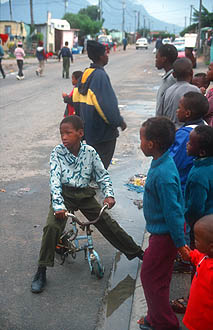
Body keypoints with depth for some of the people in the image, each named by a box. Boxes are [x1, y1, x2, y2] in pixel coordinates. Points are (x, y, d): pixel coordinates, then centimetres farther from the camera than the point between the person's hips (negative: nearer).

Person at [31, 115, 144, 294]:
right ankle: (41, 272, -9)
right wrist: (58, 205, -27)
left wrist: (109, 194, -12)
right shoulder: (57, 152, -10)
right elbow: (55, 180, -16)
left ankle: (137, 252, 20)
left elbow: (103, 175, 3)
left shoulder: (90, 152, -5)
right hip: (64, 194, -1)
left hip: (84, 195, 2)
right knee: (52, 226, -22)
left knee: (108, 223, 1)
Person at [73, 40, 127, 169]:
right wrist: (119, 121, -11)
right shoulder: (100, 75, -20)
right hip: (103, 130, -9)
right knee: (102, 164, 1)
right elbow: (107, 104, -23)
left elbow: (76, 98, 13)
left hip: (88, 128, 9)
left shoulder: (86, 73, 7)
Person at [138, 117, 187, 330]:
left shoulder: (163, 175, -31)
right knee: (157, 278, 23)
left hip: (164, 236, -10)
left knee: (150, 277, 7)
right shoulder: (164, 162, 0)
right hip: (162, 232, 10)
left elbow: (172, 211, -26)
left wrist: (179, 242, -18)